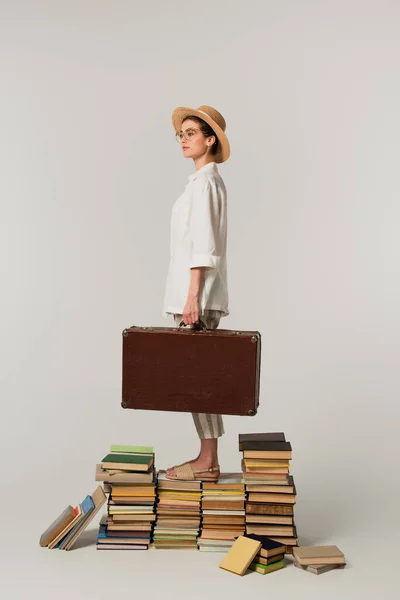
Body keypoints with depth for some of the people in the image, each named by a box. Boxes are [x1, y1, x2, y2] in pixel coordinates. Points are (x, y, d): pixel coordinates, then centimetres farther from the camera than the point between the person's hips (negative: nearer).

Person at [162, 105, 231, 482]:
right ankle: (208, 459, 19)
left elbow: (203, 244, -18)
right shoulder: (206, 180, 18)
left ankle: (207, 463, 5)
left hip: (199, 294, -10)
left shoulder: (205, 182, -11)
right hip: (195, 294, 10)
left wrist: (192, 297, -20)